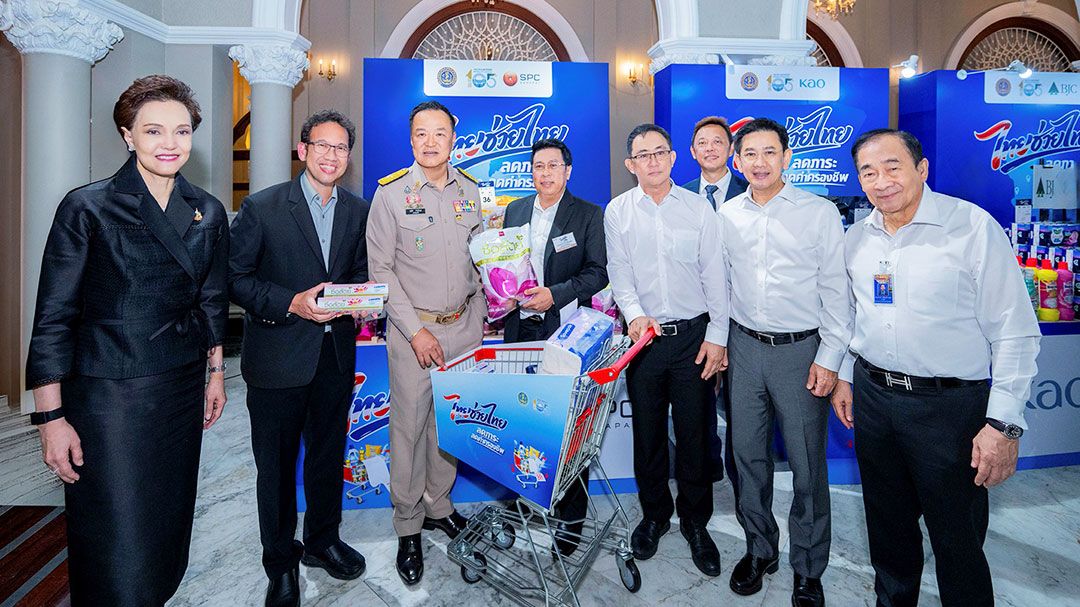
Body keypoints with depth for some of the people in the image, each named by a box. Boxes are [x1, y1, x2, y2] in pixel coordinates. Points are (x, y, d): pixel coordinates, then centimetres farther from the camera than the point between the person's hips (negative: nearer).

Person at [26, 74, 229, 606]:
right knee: (115, 552, 3)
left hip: (181, 392, 5)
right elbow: (53, 317, -8)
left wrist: (216, 373, 15)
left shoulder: (208, 213, 5)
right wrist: (51, 417, -9)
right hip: (107, 397, -4)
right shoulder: (87, 207, -8)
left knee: (168, 529, 17)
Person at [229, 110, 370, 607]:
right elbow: (236, 277, -8)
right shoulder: (262, 207, -7)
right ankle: (281, 563, 32)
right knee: (276, 464, 11)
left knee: (328, 455, 19)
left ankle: (322, 542, 42)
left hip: (336, 355, 4)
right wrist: (292, 303, -21)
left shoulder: (359, 210, 5)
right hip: (279, 356, -3)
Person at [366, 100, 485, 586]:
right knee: (409, 426, 4)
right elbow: (381, 269, -6)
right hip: (413, 328, -3)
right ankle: (408, 527, 22)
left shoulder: (470, 191, 6)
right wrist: (415, 330, -12)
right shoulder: (391, 193, -5)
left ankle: (438, 506, 33)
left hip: (463, 326, 4)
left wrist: (478, 319, 9)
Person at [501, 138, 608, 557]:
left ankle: (571, 517, 14)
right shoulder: (515, 210, 13)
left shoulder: (589, 215, 1)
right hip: (520, 330, 4)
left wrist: (555, 294, -16)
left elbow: (598, 273, -4)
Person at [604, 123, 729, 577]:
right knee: (647, 430, 12)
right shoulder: (617, 212, 3)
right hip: (644, 334, 1)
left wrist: (717, 336, -3)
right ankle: (654, 514, 32)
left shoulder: (699, 209, 1)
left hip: (694, 335, 0)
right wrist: (635, 314, -18)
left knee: (694, 432, 6)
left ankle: (695, 520, 26)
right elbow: (620, 274, -1)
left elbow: (715, 277, 1)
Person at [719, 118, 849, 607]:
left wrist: (829, 358, -8)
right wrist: (717, 341, 10)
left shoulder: (820, 213, -3)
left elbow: (836, 289, -3)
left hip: (801, 350, -3)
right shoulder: (726, 216, 6)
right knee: (748, 454, 12)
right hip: (745, 347, 3)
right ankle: (760, 549, 32)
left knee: (807, 464, 4)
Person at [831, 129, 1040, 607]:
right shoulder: (856, 238, 5)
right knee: (887, 523, 20)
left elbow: (1015, 332, -12)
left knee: (957, 537, 8)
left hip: (950, 405, -5)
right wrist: (845, 377, 15)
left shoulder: (974, 227, -12)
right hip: (872, 396, 5)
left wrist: (1003, 423, -15)